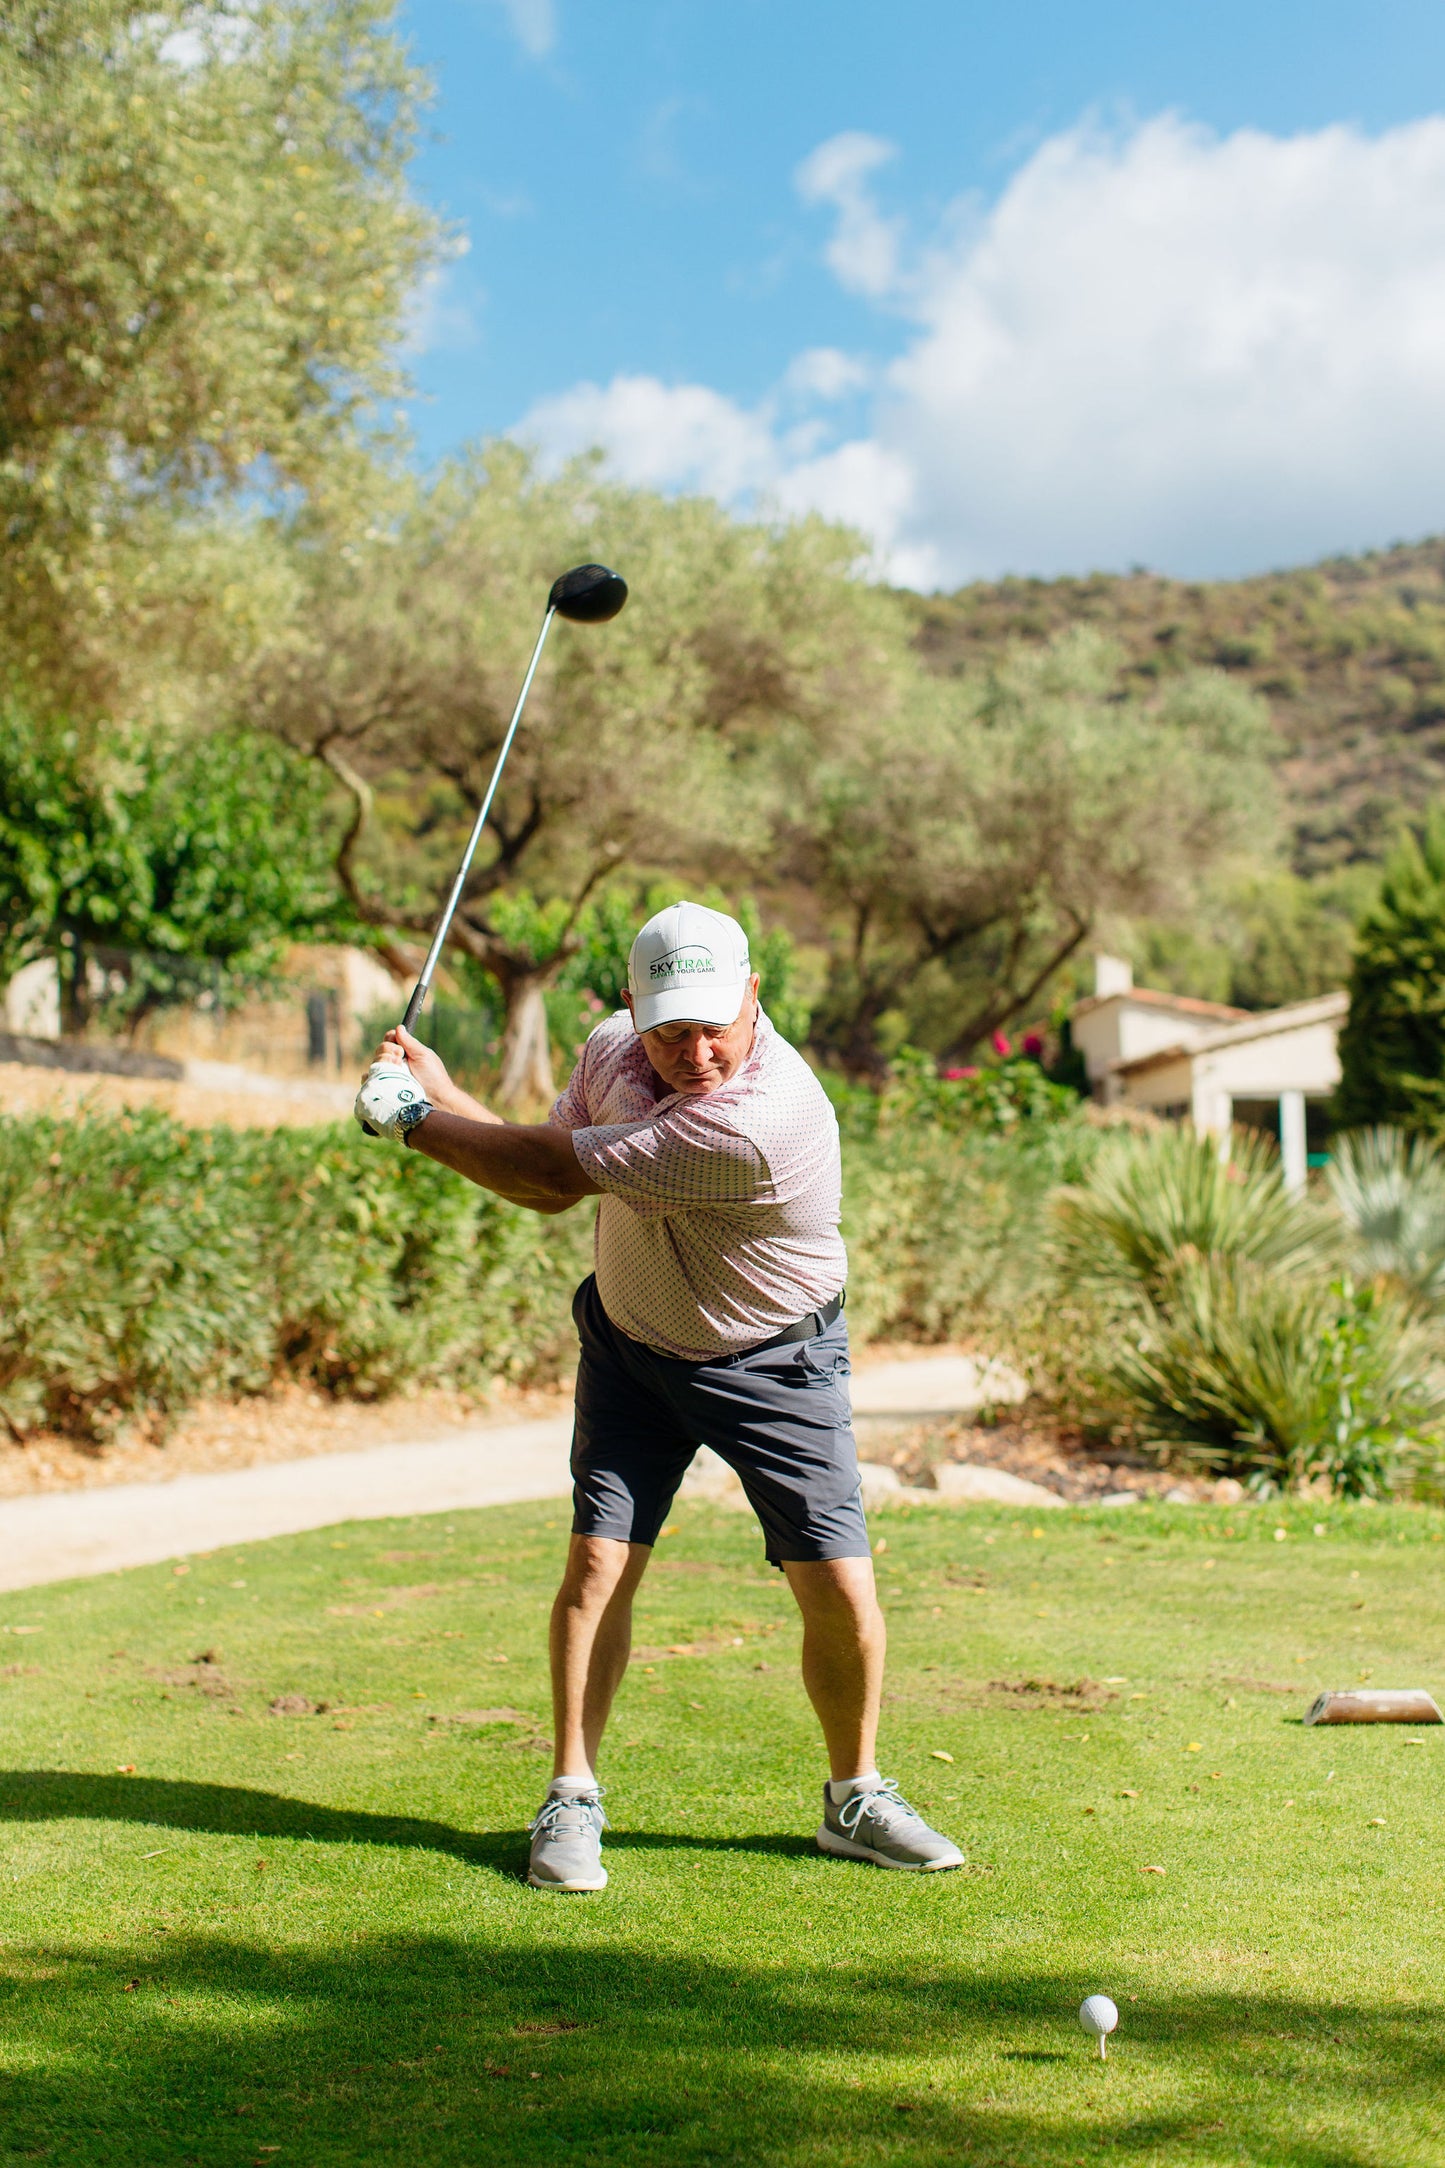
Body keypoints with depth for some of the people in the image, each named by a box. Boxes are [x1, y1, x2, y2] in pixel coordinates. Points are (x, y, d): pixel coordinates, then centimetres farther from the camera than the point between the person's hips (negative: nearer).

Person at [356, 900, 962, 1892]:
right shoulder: (612, 1048, -10)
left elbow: (559, 1167, -28)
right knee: (597, 1565, -7)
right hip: (631, 1343, 5)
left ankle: (855, 1799, 18)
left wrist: (414, 1119, -16)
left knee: (843, 1592, -6)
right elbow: (547, 1188, 5)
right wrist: (439, 1089, -5)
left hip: (774, 1364, -4)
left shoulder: (762, 1120, -35)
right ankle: (573, 1800, 8)